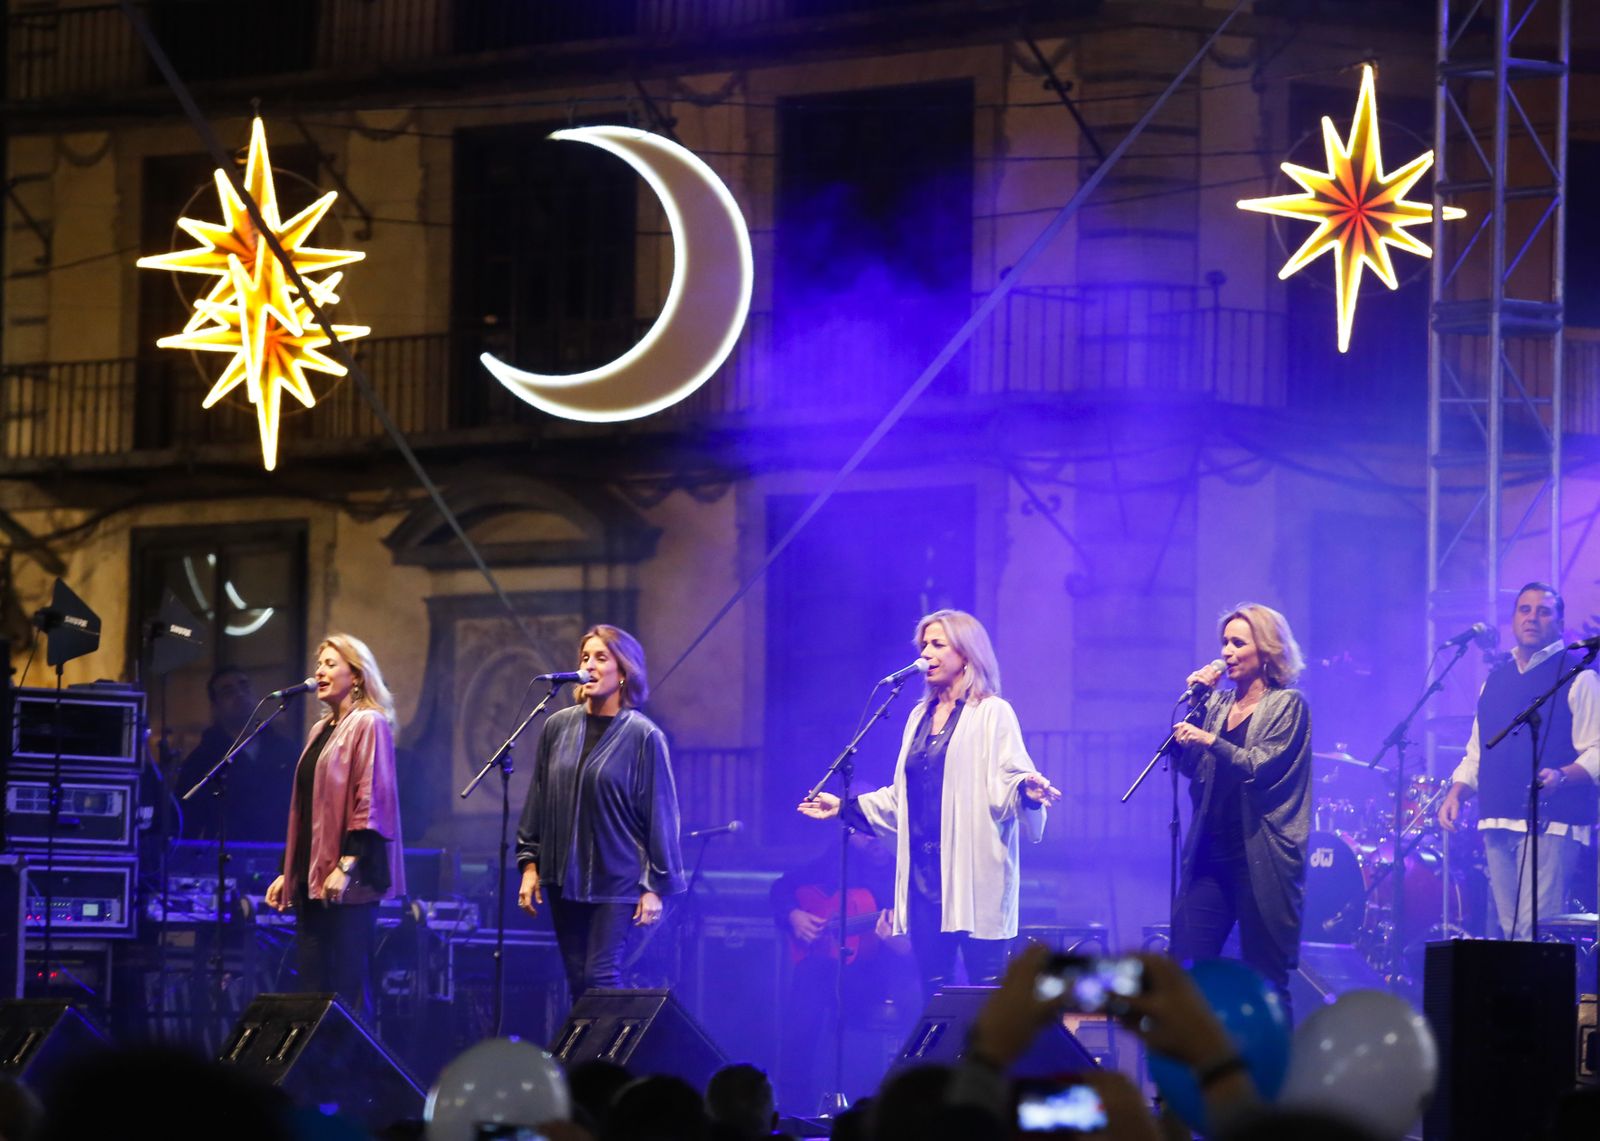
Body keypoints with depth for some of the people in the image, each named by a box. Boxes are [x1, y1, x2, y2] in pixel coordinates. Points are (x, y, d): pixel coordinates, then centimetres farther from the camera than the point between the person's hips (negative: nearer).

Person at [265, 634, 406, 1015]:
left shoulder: (368, 725, -5)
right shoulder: (321, 731, 20)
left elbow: (371, 802, -14)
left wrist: (347, 865, -21)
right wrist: (287, 872, 18)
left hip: (350, 879, -9)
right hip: (312, 876, 9)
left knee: (348, 984, -11)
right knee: (312, 984, 5)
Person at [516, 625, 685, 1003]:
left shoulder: (643, 736, -6)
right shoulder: (558, 727, 6)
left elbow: (661, 814, -5)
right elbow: (538, 799, 13)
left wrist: (656, 887, -8)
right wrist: (530, 863, 9)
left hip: (619, 883, -5)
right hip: (565, 880, 5)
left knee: (601, 980, -12)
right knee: (578, 982, 5)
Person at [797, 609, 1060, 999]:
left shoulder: (992, 714, -2)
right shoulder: (921, 716, 19)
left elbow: (1009, 779, -12)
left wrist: (1027, 790, -33)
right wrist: (845, 807, 26)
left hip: (972, 870, -7)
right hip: (923, 870, 7)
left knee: (986, 988, -9)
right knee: (934, 987, 5)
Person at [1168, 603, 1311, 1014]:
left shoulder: (1287, 704, -2)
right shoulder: (1218, 704, 16)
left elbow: (1262, 767, -14)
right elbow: (1190, 766, 9)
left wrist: (1210, 741, -26)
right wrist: (1196, 706, 1)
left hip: (1260, 858, -6)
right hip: (1211, 853, 6)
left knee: (1265, 980, -3)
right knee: (1184, 968, -2)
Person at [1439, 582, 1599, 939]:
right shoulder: (1495, 680, 21)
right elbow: (1476, 754, 24)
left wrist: (1561, 776, -25)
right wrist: (1455, 794, 8)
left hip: (1551, 823, -6)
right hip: (1497, 825, 6)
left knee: (1535, 932, -16)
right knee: (1510, 933, 4)